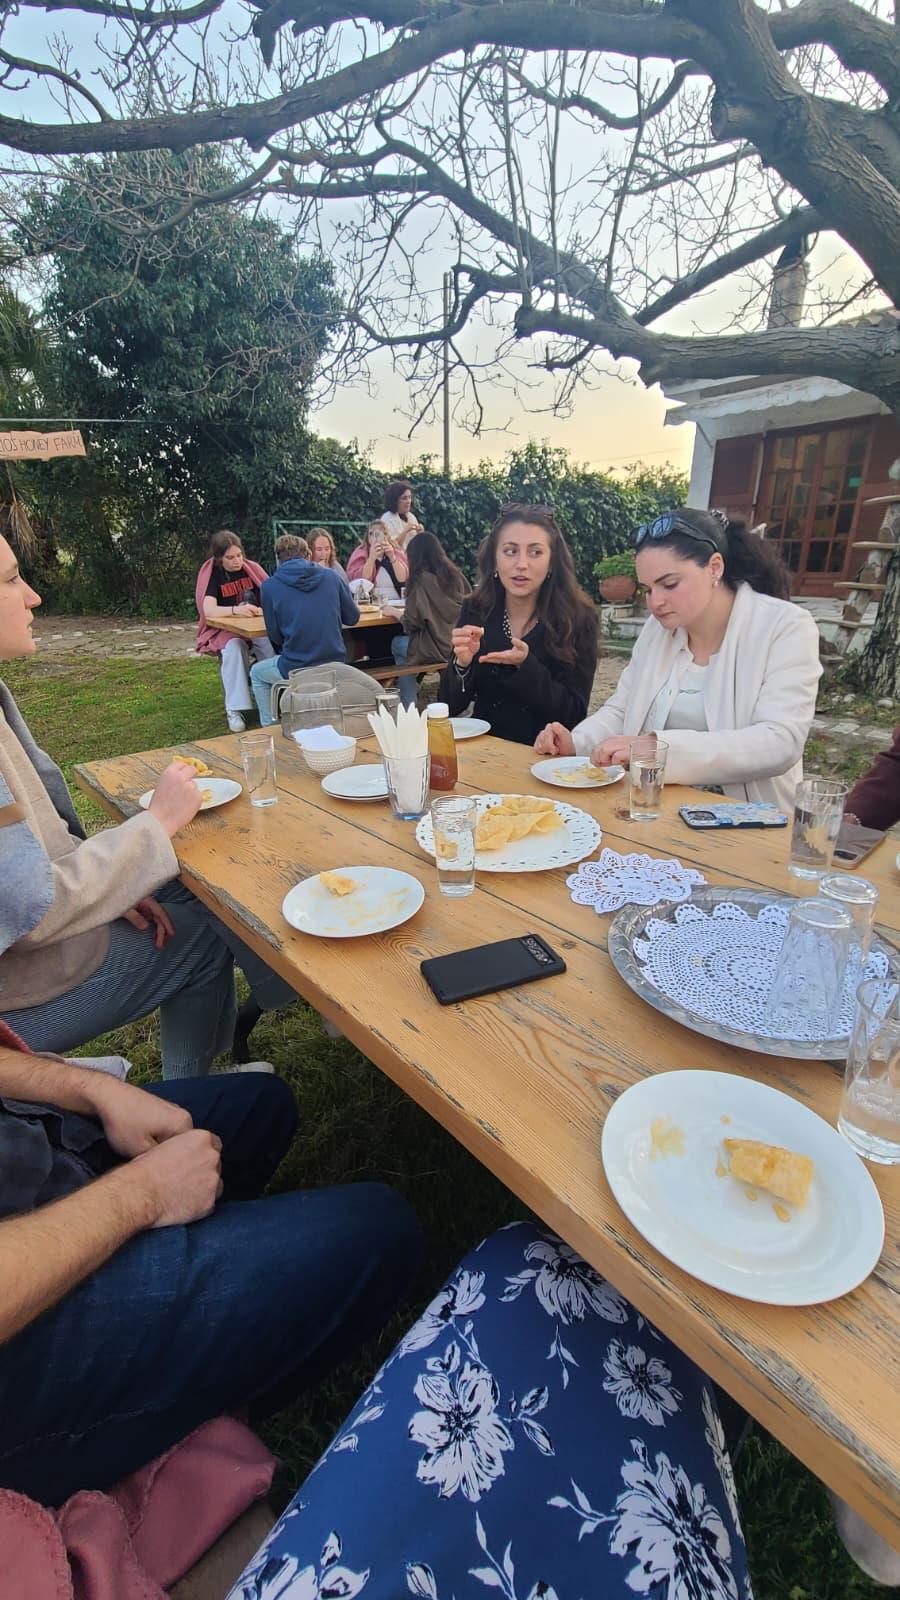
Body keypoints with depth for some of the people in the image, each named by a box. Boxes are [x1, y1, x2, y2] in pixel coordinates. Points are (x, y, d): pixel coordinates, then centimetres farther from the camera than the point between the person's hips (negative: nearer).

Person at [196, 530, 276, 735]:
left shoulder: (252, 568, 4)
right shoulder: (212, 574, -6)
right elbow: (209, 610, -21)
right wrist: (236, 610, -38)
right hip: (225, 630, -2)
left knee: (273, 644, -31)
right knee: (233, 648, -36)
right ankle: (234, 709, -34)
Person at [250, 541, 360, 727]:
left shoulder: (270, 585, -4)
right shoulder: (331, 576, 1)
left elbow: (275, 636, 0)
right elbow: (352, 618, 8)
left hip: (295, 669, -3)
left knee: (257, 673, 29)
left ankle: (269, 727, 31)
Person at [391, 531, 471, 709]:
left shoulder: (422, 580, -12)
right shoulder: (456, 574, 5)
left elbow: (411, 623, -12)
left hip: (440, 648, -6)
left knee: (397, 644, 20)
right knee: (404, 642, 25)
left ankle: (407, 706, 23)